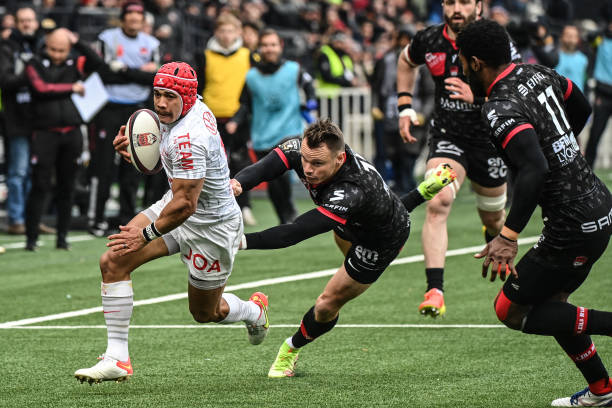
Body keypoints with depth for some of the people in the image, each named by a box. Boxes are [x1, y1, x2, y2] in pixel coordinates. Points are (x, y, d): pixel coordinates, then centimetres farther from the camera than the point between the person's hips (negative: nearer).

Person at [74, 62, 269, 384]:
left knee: (205, 312, 12)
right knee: (112, 262, -9)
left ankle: (254, 311, 47)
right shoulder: (195, 108, -5)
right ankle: (117, 359, -7)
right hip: (177, 204, 9)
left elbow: (184, 205, -30)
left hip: (210, 226, -9)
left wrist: (146, 235, -17)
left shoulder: (190, 139, -33)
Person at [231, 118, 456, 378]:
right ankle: (421, 194, 56)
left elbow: (296, 232, -56)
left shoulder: (351, 192, -50)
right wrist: (238, 184, -69)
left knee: (327, 305, 0)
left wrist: (243, 241, -64)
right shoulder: (302, 149, -32)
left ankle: (291, 349, 31)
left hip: (381, 243, -7)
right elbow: (264, 168, -46)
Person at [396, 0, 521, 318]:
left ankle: (494, 239, 56)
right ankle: (434, 291, -30)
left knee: (493, 219, 16)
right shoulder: (428, 40, -7)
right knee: (438, 202, -25)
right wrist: (405, 107, 10)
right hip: (447, 136, 0)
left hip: (490, 140, 0)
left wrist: (477, 97, -37)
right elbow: (406, 61, 18)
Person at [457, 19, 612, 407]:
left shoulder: (499, 110, -21)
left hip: (573, 226, -9)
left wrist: (509, 236, -36)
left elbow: (535, 170, -35)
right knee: (551, 301, 23)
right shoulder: (539, 74, 5)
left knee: (510, 311, 5)